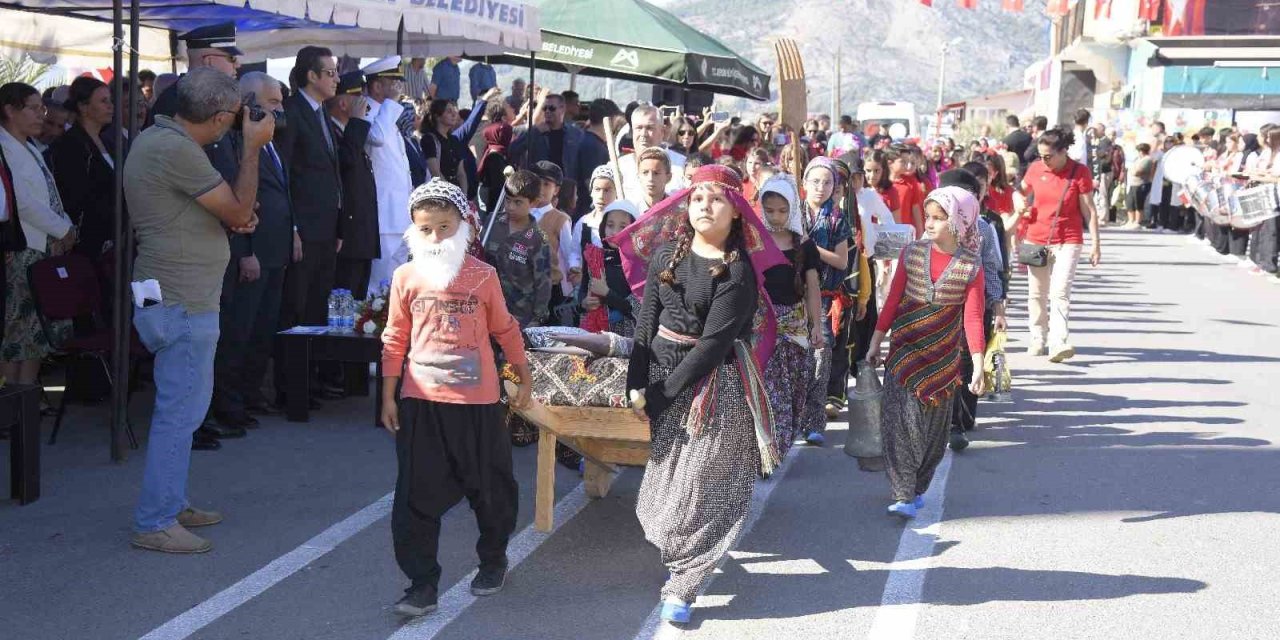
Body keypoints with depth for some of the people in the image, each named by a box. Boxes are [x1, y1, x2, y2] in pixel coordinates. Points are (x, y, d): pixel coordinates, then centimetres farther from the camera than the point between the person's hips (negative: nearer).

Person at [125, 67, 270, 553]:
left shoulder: (156, 139, 13)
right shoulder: (176, 149, -19)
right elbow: (240, 209, -15)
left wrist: (229, 220, 7)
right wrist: (253, 147, -8)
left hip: (175, 298, 11)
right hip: (182, 303, -11)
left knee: (181, 408, 18)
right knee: (180, 411, -6)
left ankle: (171, 504, 27)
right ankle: (154, 523, -1)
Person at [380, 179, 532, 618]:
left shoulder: (483, 276, -4)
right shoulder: (406, 278, -2)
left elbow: (505, 331, 7)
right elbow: (395, 340, 4)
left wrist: (524, 380, 12)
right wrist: (389, 396, 4)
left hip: (478, 403, 0)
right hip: (421, 403, 1)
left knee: (490, 487, 13)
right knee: (417, 496, 0)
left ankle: (493, 560, 36)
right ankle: (422, 583, 8)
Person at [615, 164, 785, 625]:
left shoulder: (738, 271, -12)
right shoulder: (666, 254, 4)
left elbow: (714, 342, -16)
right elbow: (647, 321, 4)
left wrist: (663, 392, -16)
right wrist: (637, 385, -4)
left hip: (715, 382, -5)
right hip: (663, 370, 5)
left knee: (700, 483, -3)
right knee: (666, 474, 13)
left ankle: (682, 586, 5)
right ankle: (681, 559, 36)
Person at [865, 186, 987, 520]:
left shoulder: (970, 267, -7)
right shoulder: (912, 253, -3)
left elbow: (972, 317, -7)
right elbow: (893, 300, 3)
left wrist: (978, 364, -13)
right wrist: (876, 342, 5)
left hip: (942, 354, 0)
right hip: (904, 348, 0)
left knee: (933, 424, 9)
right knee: (901, 419, -8)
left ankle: (918, 488, 25)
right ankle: (903, 495, -7)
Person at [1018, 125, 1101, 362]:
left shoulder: (1079, 173, -8)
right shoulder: (1035, 170, 0)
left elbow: (1089, 210, -6)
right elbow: (1020, 195, 18)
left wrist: (1096, 242, -7)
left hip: (1068, 242, -4)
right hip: (1036, 239, 4)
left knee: (1060, 292, -14)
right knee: (1037, 293, 10)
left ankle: (1059, 343, -19)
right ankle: (1038, 340, 23)